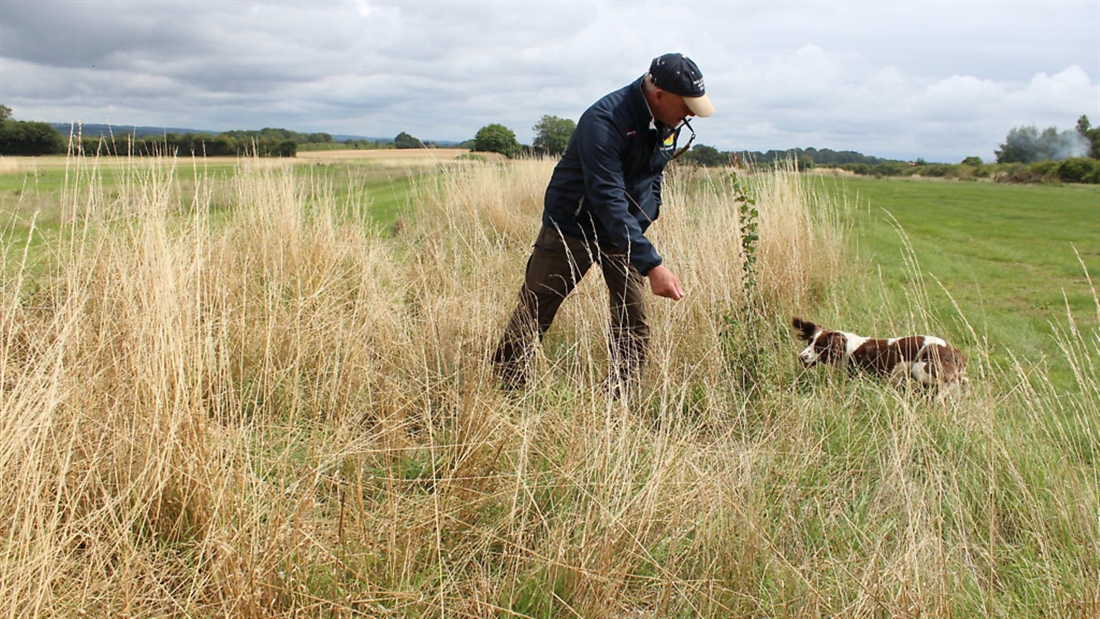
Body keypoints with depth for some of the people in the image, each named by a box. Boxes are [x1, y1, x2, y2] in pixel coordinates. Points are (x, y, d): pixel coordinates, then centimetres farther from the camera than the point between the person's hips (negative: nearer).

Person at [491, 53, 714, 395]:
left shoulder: (668, 124, -4)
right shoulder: (604, 121, -29)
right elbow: (608, 201, -35)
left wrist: (642, 223, 4)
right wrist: (651, 265, -41)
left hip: (625, 233, 6)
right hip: (570, 228, -6)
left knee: (634, 325, -1)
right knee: (530, 319, 1)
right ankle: (502, 391, 16)